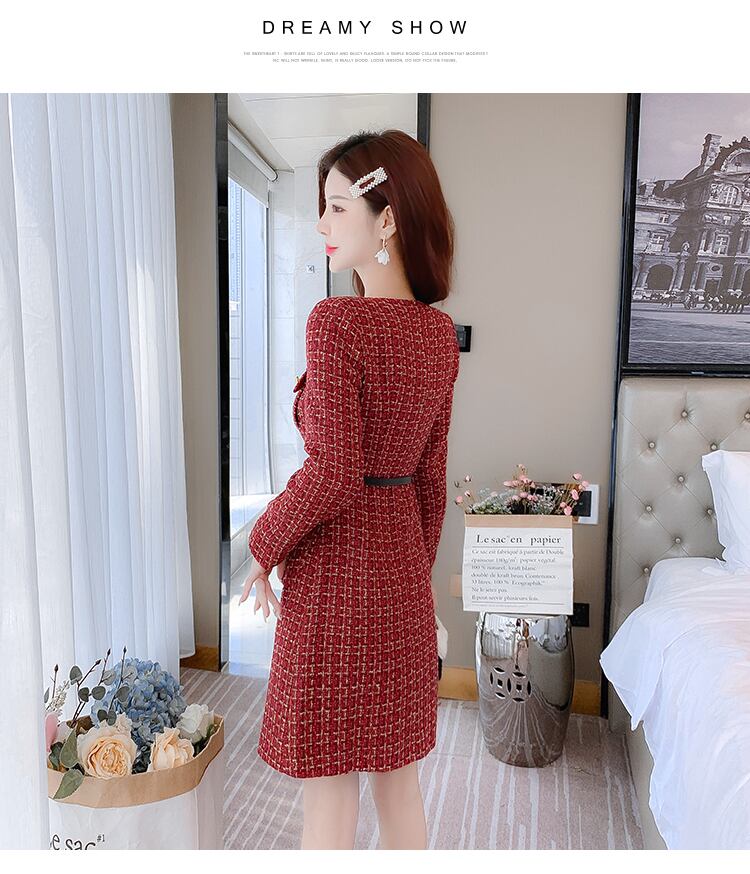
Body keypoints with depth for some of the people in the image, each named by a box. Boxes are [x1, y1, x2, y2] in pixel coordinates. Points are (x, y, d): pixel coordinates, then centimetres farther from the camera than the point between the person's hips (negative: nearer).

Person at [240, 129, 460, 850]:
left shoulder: (336, 320, -18)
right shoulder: (441, 333, 3)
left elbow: (332, 473, -22)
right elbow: (432, 475, 8)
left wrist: (263, 545, -6)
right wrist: (416, 568, 18)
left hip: (334, 567, -7)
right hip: (404, 572, 7)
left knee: (328, 792, 13)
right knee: (398, 776, 23)